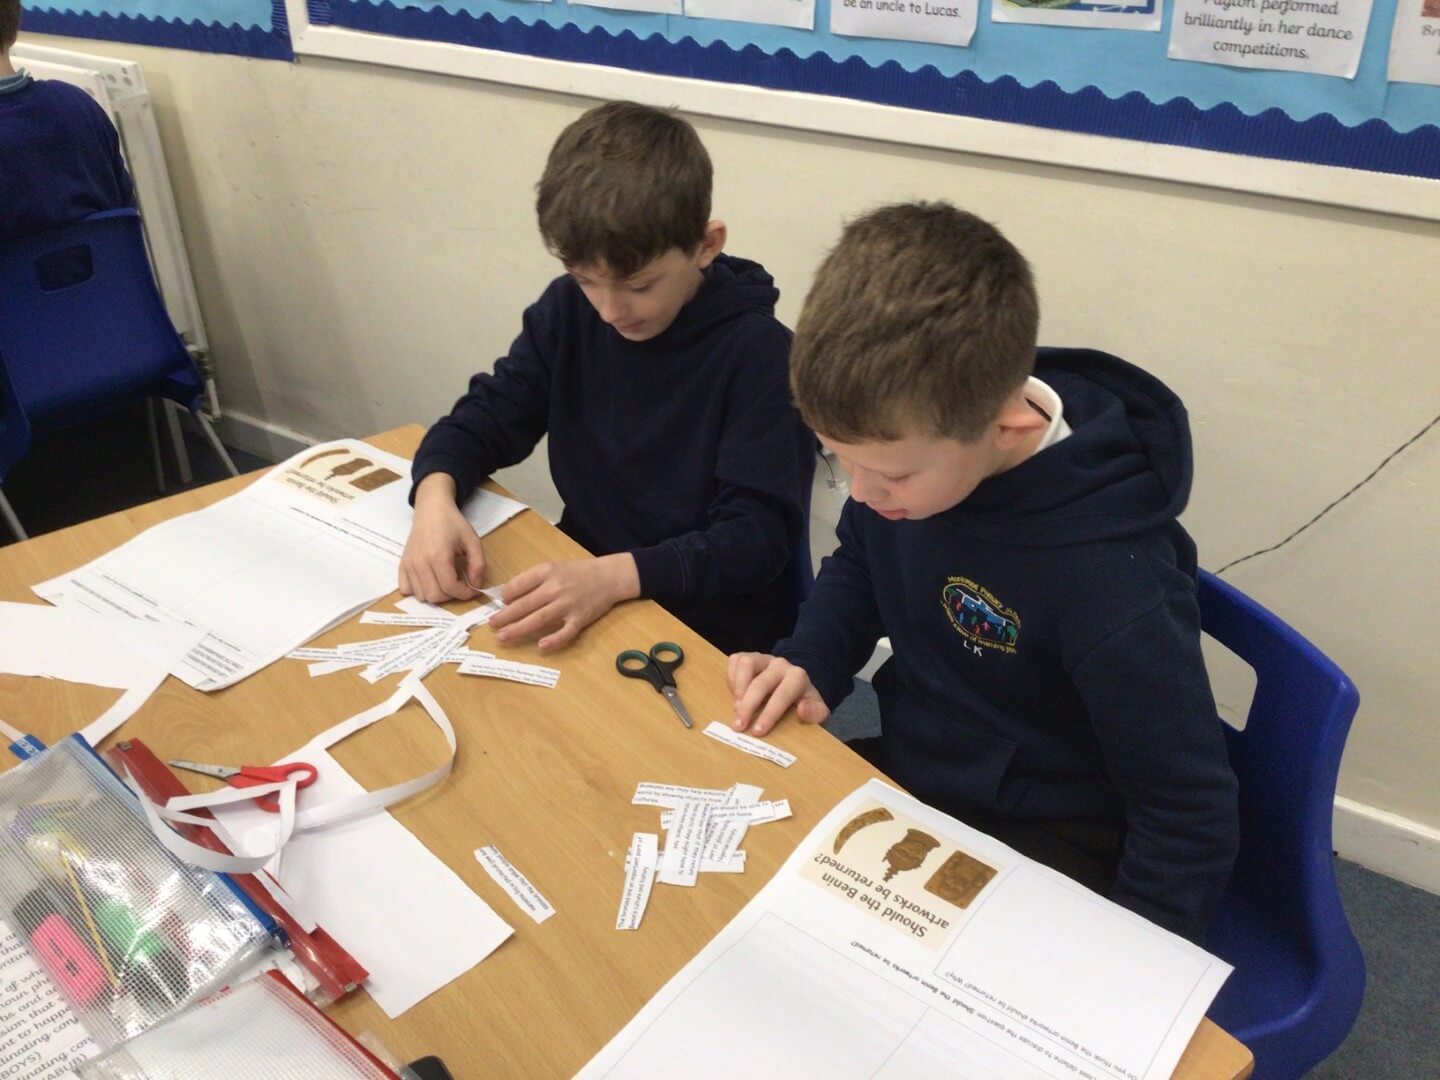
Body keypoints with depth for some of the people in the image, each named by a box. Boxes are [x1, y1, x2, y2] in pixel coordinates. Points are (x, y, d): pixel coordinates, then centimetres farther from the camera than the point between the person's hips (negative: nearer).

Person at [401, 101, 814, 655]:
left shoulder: (761, 353, -17)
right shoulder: (568, 310, -2)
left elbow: (759, 536, -20)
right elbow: (487, 417, 3)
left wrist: (615, 576, -34)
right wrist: (436, 498, -18)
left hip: (712, 639, -4)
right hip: (580, 603, 4)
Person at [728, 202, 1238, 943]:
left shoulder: (1107, 575, -33)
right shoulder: (912, 444, -14)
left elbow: (1190, 822, -20)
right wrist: (811, 662, -8)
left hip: (1042, 849, -5)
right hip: (905, 772, 6)